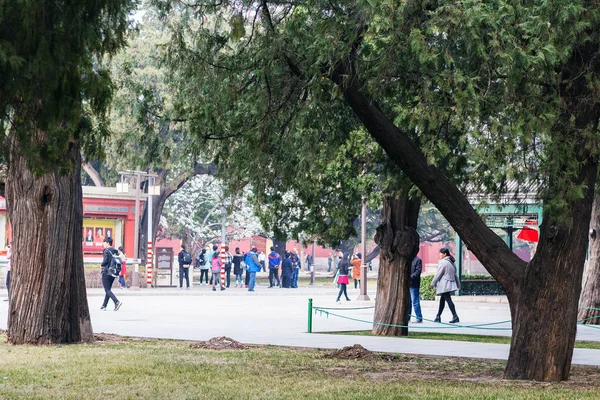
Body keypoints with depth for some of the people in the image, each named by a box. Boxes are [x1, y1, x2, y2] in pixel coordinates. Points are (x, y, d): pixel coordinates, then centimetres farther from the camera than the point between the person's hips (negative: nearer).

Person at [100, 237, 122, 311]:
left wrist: (102, 265, -2)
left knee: (107, 290, -6)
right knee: (108, 289, 15)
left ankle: (117, 302, -24)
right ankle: (104, 305, 20)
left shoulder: (106, 251, -12)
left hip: (106, 272, -8)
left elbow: (105, 261, -20)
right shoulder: (115, 251, 10)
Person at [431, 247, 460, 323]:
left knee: (448, 300, -9)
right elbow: (455, 274, 19)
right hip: (450, 284, 9)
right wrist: (458, 284, 25)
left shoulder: (443, 262, -13)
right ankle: (438, 317, 20)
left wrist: (433, 283, -5)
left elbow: (438, 274, -12)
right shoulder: (452, 262, 14)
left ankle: (455, 317, -14)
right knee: (442, 299, 15)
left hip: (444, 285, -9)